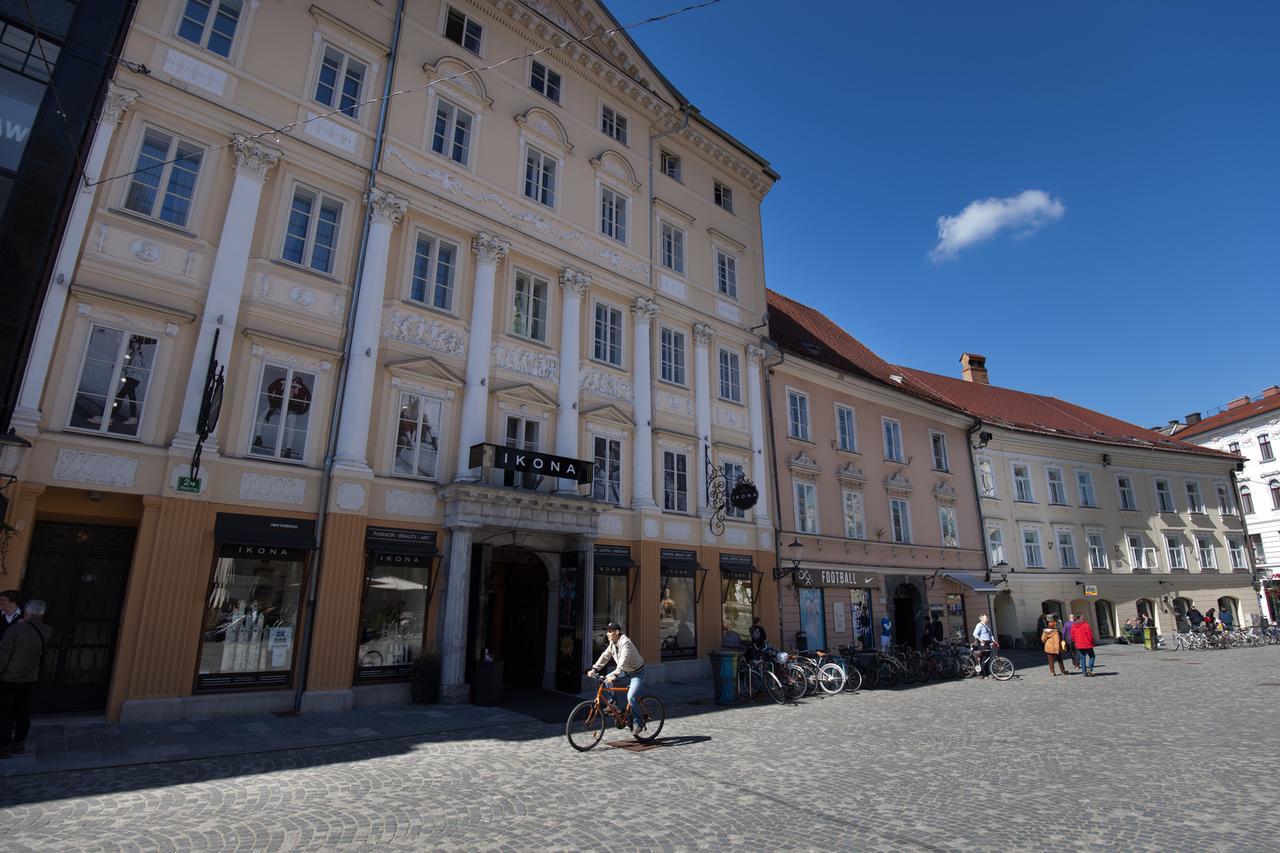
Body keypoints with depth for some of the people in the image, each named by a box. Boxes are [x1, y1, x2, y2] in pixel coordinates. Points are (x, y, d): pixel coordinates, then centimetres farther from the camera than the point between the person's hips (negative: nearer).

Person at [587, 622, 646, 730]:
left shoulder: (625, 643, -29)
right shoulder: (612, 643, -3)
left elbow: (623, 661, -40)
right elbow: (604, 656, -4)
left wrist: (615, 675, -49)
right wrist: (594, 669, -14)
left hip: (637, 672, -8)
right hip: (625, 670, 8)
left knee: (630, 697, -19)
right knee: (607, 680, -8)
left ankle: (637, 722, -4)